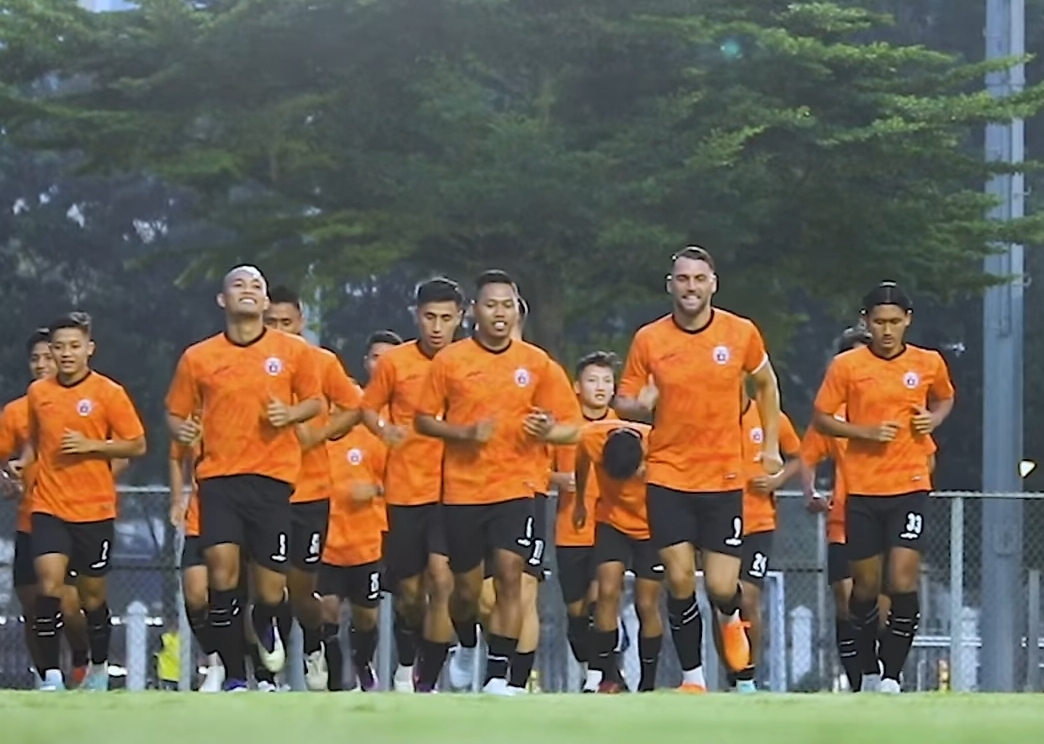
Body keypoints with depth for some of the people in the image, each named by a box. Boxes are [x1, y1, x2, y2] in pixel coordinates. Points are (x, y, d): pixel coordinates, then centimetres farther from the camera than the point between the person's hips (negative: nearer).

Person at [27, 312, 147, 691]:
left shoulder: (109, 393, -4)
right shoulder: (38, 392, 6)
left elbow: (137, 445, -3)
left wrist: (91, 445, -14)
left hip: (95, 510, -1)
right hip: (49, 506, 1)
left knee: (92, 594, 10)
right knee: (49, 583, -18)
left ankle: (99, 668, 33)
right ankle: (51, 675, -18)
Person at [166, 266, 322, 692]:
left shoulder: (294, 351, 4)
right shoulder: (197, 357, 5)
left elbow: (314, 400, 15)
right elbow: (176, 413, 14)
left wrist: (291, 413, -6)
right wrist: (181, 429, -9)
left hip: (272, 477, 0)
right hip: (219, 476, 0)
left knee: (271, 589, -2)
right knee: (221, 565, -19)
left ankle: (267, 628, 38)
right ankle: (234, 676, -7)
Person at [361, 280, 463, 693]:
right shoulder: (394, 361, 0)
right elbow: (368, 409, 8)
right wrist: (384, 430, -12)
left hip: (453, 488, -1)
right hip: (405, 490, 1)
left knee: (442, 580, -17)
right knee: (409, 591, 9)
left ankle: (427, 682, -11)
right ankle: (405, 667, 37)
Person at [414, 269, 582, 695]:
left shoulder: (537, 364, 2)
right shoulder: (449, 361, -1)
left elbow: (571, 428, 6)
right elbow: (423, 420, 4)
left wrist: (547, 431, -17)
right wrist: (464, 433, -14)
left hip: (515, 488, 0)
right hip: (462, 489, 0)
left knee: (509, 575, -14)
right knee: (466, 587, 7)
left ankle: (498, 676, -11)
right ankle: (467, 648, 38)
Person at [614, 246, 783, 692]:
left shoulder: (741, 333, -3)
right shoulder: (648, 339, -3)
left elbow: (766, 384, 15)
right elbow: (623, 403, 5)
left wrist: (771, 446, 12)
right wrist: (638, 406, -18)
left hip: (724, 476, 0)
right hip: (668, 476, 0)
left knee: (721, 587, -3)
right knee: (679, 579, -5)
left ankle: (731, 618, 35)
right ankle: (692, 676, 11)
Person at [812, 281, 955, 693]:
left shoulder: (929, 363, 3)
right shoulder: (846, 366, -2)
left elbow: (944, 399, 22)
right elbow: (822, 418, 2)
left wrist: (933, 418, 0)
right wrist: (866, 432, -13)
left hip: (910, 487, 0)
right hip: (861, 490, 0)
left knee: (903, 581, -14)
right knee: (865, 585, 7)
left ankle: (892, 674, -7)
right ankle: (865, 671, 26)